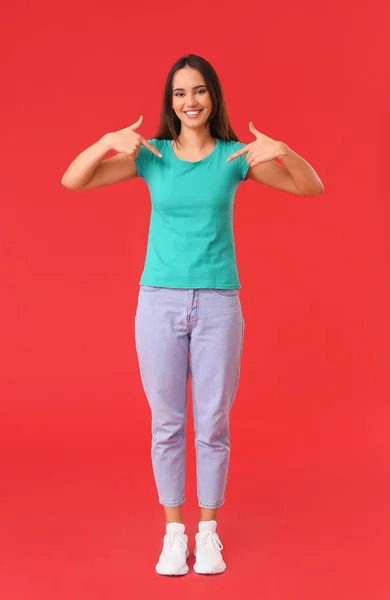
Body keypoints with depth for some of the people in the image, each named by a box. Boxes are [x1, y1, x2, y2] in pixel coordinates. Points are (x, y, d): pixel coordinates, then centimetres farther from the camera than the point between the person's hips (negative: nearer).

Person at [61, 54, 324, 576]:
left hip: (218, 303, 0)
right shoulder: (151, 156, 1)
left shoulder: (235, 156, 0)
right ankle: (173, 532, 22)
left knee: (213, 425, 6)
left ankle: (207, 532, 23)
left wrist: (283, 151, -23)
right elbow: (72, 181, -6)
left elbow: (313, 187, -4)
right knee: (166, 424, 7)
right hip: (160, 301, 1)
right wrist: (108, 141, -23)